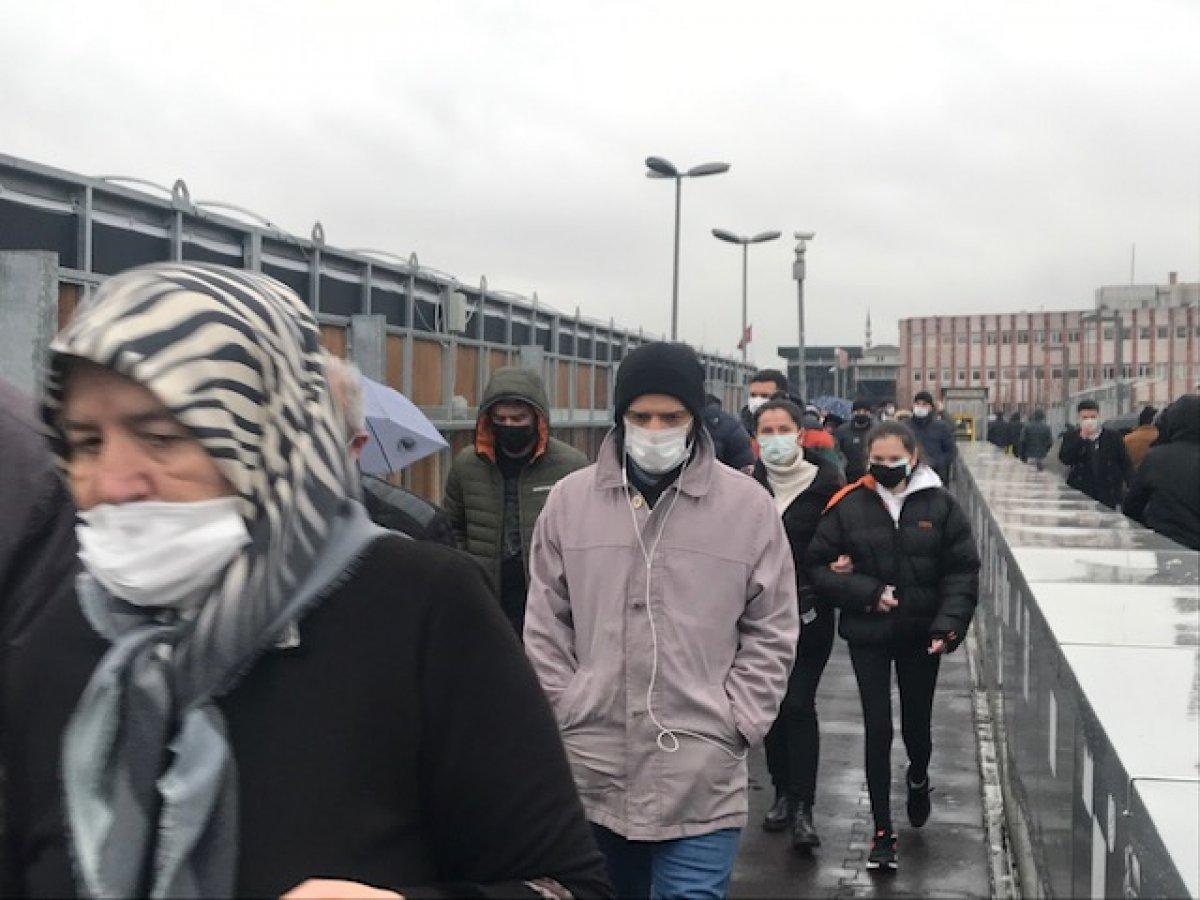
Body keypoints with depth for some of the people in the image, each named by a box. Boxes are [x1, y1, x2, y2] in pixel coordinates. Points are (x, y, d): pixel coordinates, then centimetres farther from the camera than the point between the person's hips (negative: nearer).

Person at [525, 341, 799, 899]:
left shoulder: (748, 505, 0)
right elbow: (545, 627, 8)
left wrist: (735, 723, -4)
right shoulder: (570, 500, 4)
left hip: (702, 780, -2)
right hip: (590, 770, 3)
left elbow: (771, 634, 4)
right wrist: (566, 712, 1)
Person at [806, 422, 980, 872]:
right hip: (867, 634, -1)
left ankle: (918, 779, 50)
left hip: (920, 634, 1)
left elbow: (962, 572, -4)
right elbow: (819, 567, -4)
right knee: (878, 729, -1)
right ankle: (883, 832, 12)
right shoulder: (849, 506, -6)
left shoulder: (940, 505, -5)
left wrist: (948, 624, -16)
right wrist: (867, 593, -16)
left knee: (916, 723, 14)